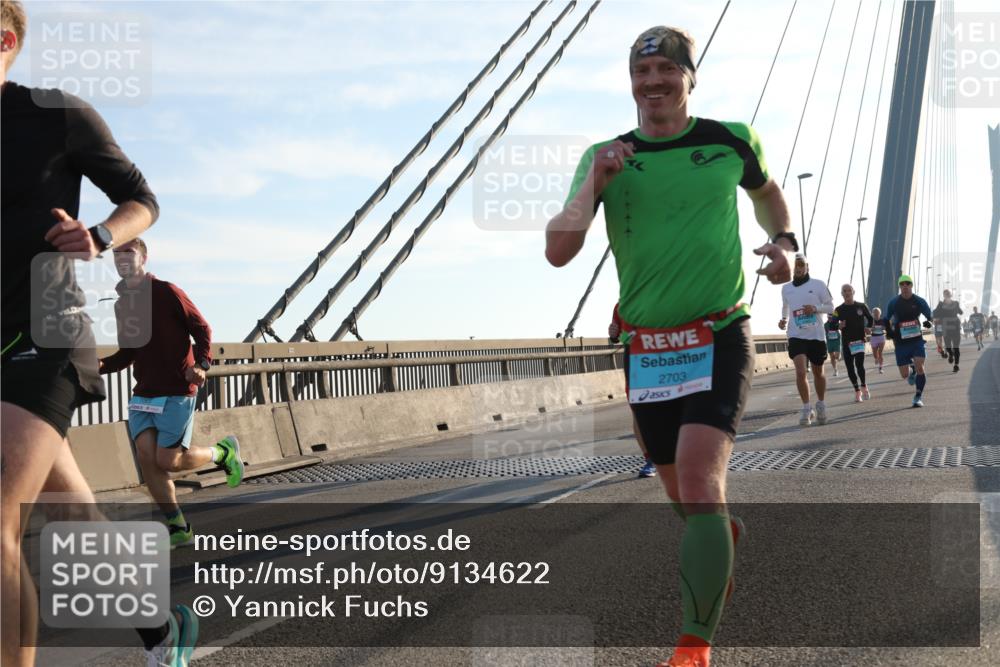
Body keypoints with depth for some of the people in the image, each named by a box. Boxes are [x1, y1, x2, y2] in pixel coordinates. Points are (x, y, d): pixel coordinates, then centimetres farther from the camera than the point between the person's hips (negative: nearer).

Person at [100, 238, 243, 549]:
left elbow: (202, 330, -6)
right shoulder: (121, 304, 13)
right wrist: (101, 365, 0)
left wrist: (201, 365, -22)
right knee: (146, 456, -6)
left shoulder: (167, 292, -7)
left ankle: (223, 451, 20)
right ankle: (179, 528, 6)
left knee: (168, 461, -9)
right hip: (143, 394, 6)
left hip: (176, 391, -6)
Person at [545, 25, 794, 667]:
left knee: (699, 479, -21)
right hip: (647, 351, 3)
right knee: (685, 498, 12)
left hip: (720, 340, -2)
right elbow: (558, 252, -7)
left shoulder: (732, 141, 2)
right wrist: (594, 181, -18)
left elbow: (766, 188, 24)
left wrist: (784, 240, 7)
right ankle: (728, 539, 48)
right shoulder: (606, 158, 2)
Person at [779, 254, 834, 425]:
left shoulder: (818, 284, -1)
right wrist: (783, 320, 6)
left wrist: (816, 308, -16)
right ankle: (806, 408, -6)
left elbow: (830, 307, 3)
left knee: (818, 373, 12)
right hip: (796, 336, 0)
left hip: (816, 335, 0)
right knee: (800, 372, -17)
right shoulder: (786, 288, 7)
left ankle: (821, 405, 33)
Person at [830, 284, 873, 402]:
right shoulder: (839, 310, 2)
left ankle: (863, 386, 9)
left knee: (859, 365, -15)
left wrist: (869, 328, -1)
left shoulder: (861, 306, 5)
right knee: (850, 368, 2)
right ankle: (857, 391, 19)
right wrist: (839, 326, -22)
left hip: (860, 340, -1)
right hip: (847, 342, 1)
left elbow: (871, 319, 17)